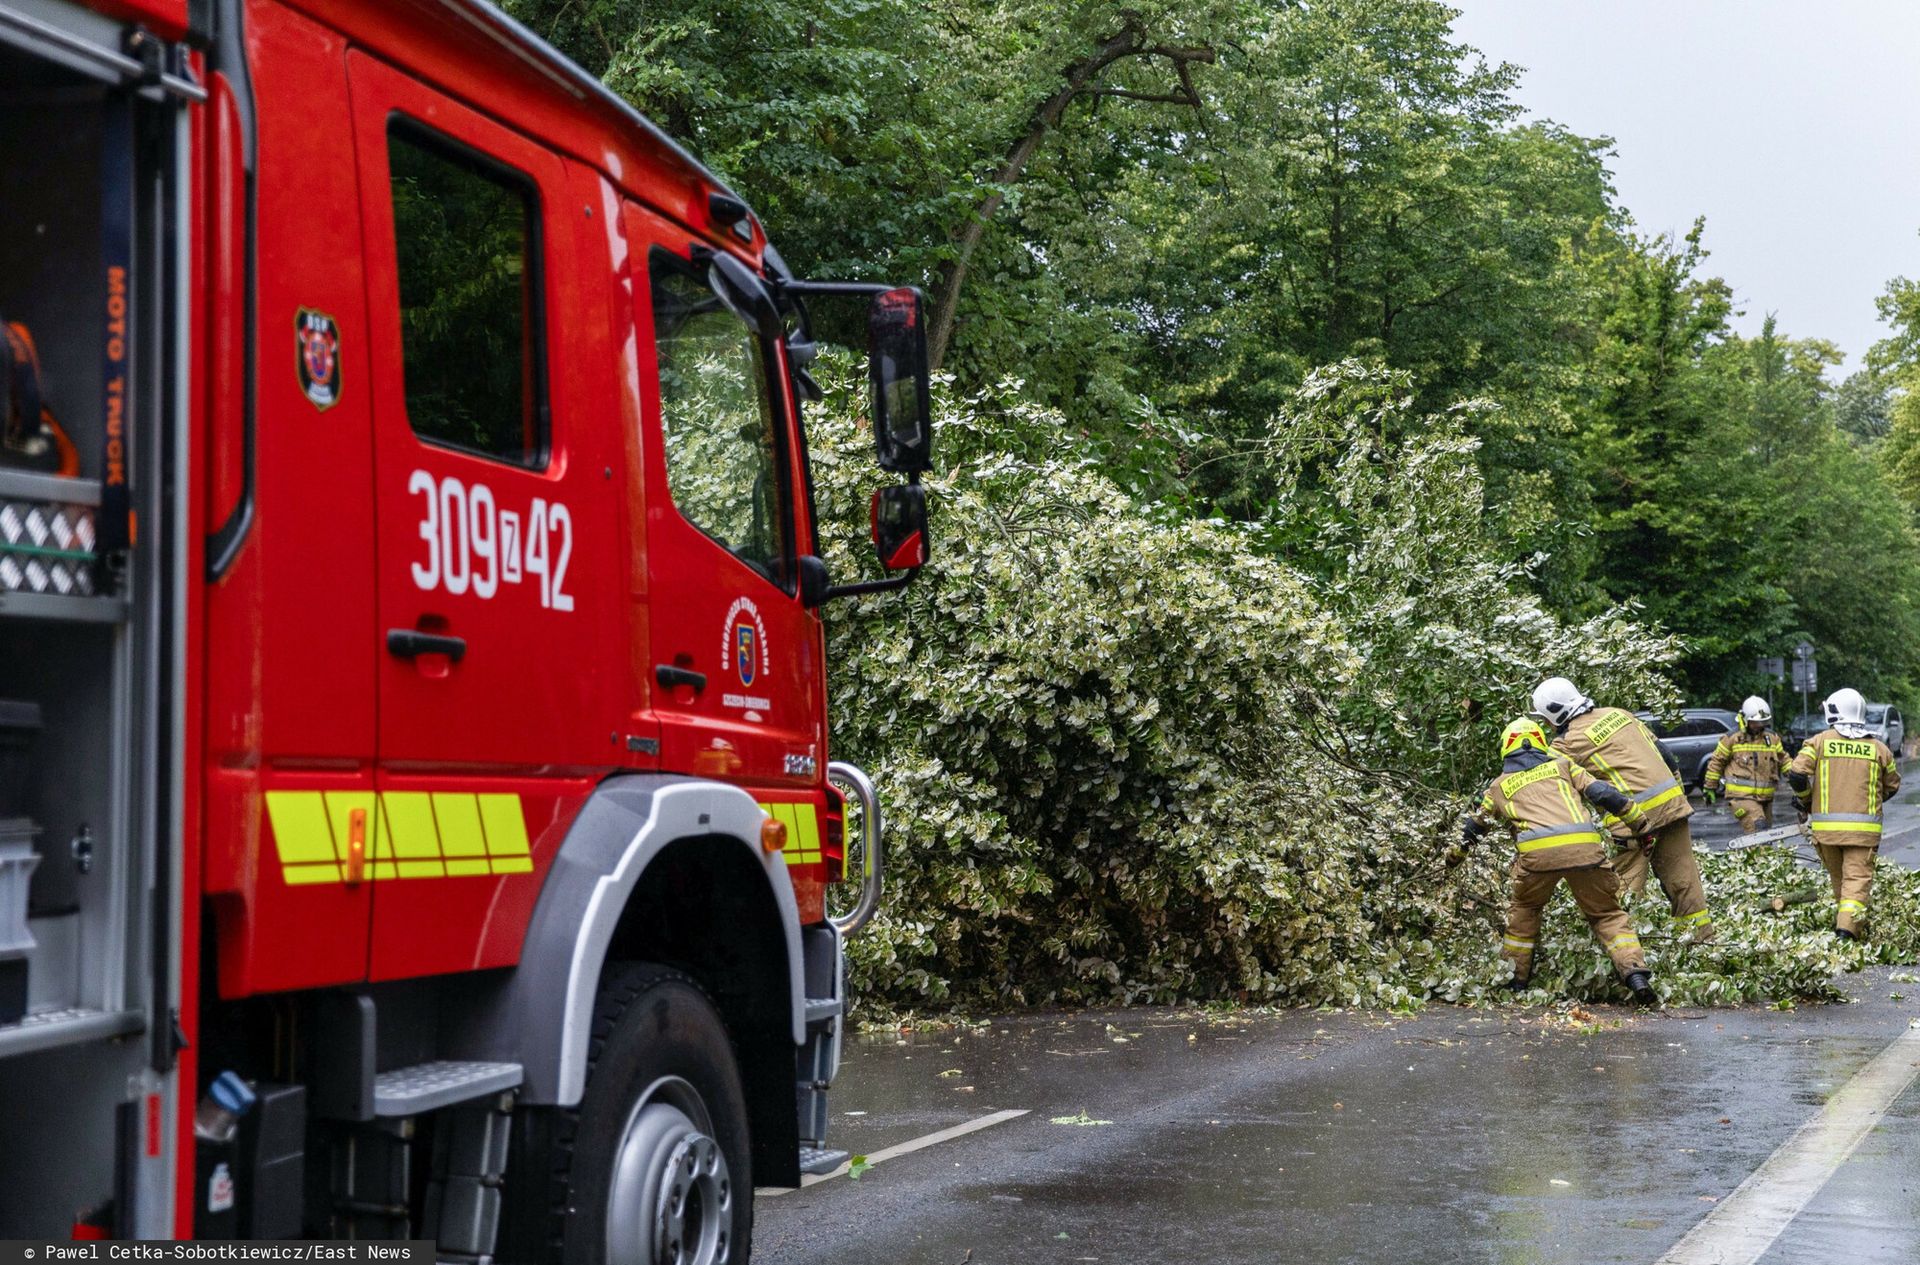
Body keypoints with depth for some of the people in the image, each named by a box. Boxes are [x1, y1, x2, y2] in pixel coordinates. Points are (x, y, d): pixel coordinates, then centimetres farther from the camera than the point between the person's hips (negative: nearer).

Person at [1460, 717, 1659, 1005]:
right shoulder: (1561, 765, 28)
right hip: (1586, 847, 0)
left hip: (1537, 852, 0)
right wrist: (1642, 823, 23)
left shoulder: (1500, 785, 28)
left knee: (1524, 910, 26)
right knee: (1607, 915, 13)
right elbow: (1603, 794, 16)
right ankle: (1636, 975, -5)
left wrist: (1454, 856, 60)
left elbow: (1474, 827, 42)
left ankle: (1515, 981, 24)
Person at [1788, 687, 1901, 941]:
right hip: (1863, 828, -1)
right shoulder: (1878, 748, 5)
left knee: (1838, 878, 17)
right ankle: (1849, 925, -21)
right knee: (1858, 877, -5)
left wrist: (1806, 801, 12)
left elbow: (1796, 774, -7)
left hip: (1825, 825, 1)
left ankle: (1845, 919, 26)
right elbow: (1892, 785, 17)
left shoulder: (1820, 741, 1)